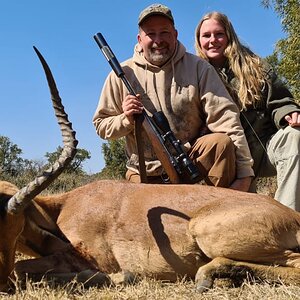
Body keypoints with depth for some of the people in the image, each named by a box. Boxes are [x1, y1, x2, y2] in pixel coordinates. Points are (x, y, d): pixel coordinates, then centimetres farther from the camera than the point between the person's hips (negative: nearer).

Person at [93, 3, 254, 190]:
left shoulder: (198, 68, -6)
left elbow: (225, 116, -15)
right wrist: (126, 119, -20)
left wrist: (244, 173, -24)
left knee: (221, 142, -26)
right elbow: (101, 126, 4)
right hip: (146, 174, 1)